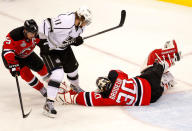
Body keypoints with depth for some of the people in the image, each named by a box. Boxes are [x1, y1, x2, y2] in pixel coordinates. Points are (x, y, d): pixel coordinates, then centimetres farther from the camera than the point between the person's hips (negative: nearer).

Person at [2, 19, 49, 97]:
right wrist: (13, 66, -47)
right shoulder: (14, 36, -39)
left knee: (41, 67, 2)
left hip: (27, 54, 5)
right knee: (24, 71, -22)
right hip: (13, 56, -5)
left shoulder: (35, 35, -22)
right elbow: (7, 52, -42)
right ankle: (42, 89, -5)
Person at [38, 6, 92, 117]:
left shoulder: (79, 25, -6)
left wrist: (77, 40, -10)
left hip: (64, 48, 9)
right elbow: (46, 24, -37)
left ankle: (75, 86, 55)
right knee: (58, 74, -20)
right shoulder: (65, 21, -35)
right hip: (50, 49, -8)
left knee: (72, 68, 21)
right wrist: (43, 43, -31)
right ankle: (49, 104, -15)